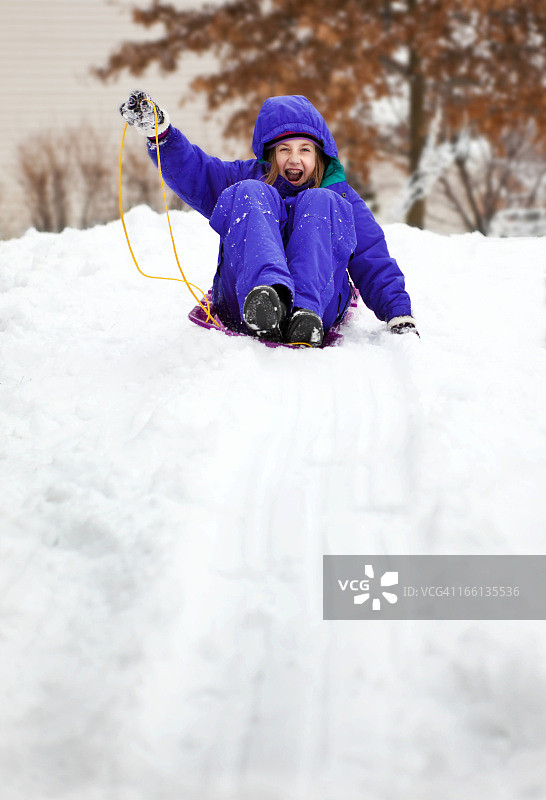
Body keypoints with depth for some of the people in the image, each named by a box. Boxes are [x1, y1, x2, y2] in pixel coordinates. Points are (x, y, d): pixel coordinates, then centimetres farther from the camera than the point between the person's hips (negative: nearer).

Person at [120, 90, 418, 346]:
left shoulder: (339, 196, 21)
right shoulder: (249, 176, 23)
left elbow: (373, 261, 13)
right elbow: (192, 170, 11)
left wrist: (400, 315, 0)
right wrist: (159, 130, -5)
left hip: (321, 305, 0)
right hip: (244, 304, 0)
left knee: (319, 203, -18)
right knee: (249, 194, -18)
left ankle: (306, 313, -42)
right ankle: (267, 295, -50)